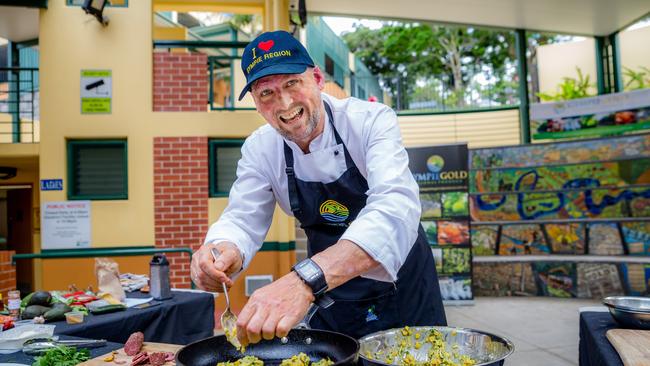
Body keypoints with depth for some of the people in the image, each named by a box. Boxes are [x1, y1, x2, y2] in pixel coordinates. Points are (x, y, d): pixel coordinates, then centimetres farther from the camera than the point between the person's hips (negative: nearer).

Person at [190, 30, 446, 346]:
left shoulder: (372, 121, -25)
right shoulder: (259, 149, -11)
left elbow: (395, 209, -40)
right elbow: (243, 219, -13)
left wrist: (306, 280, -56)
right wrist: (222, 251, -39)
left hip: (403, 287, -2)